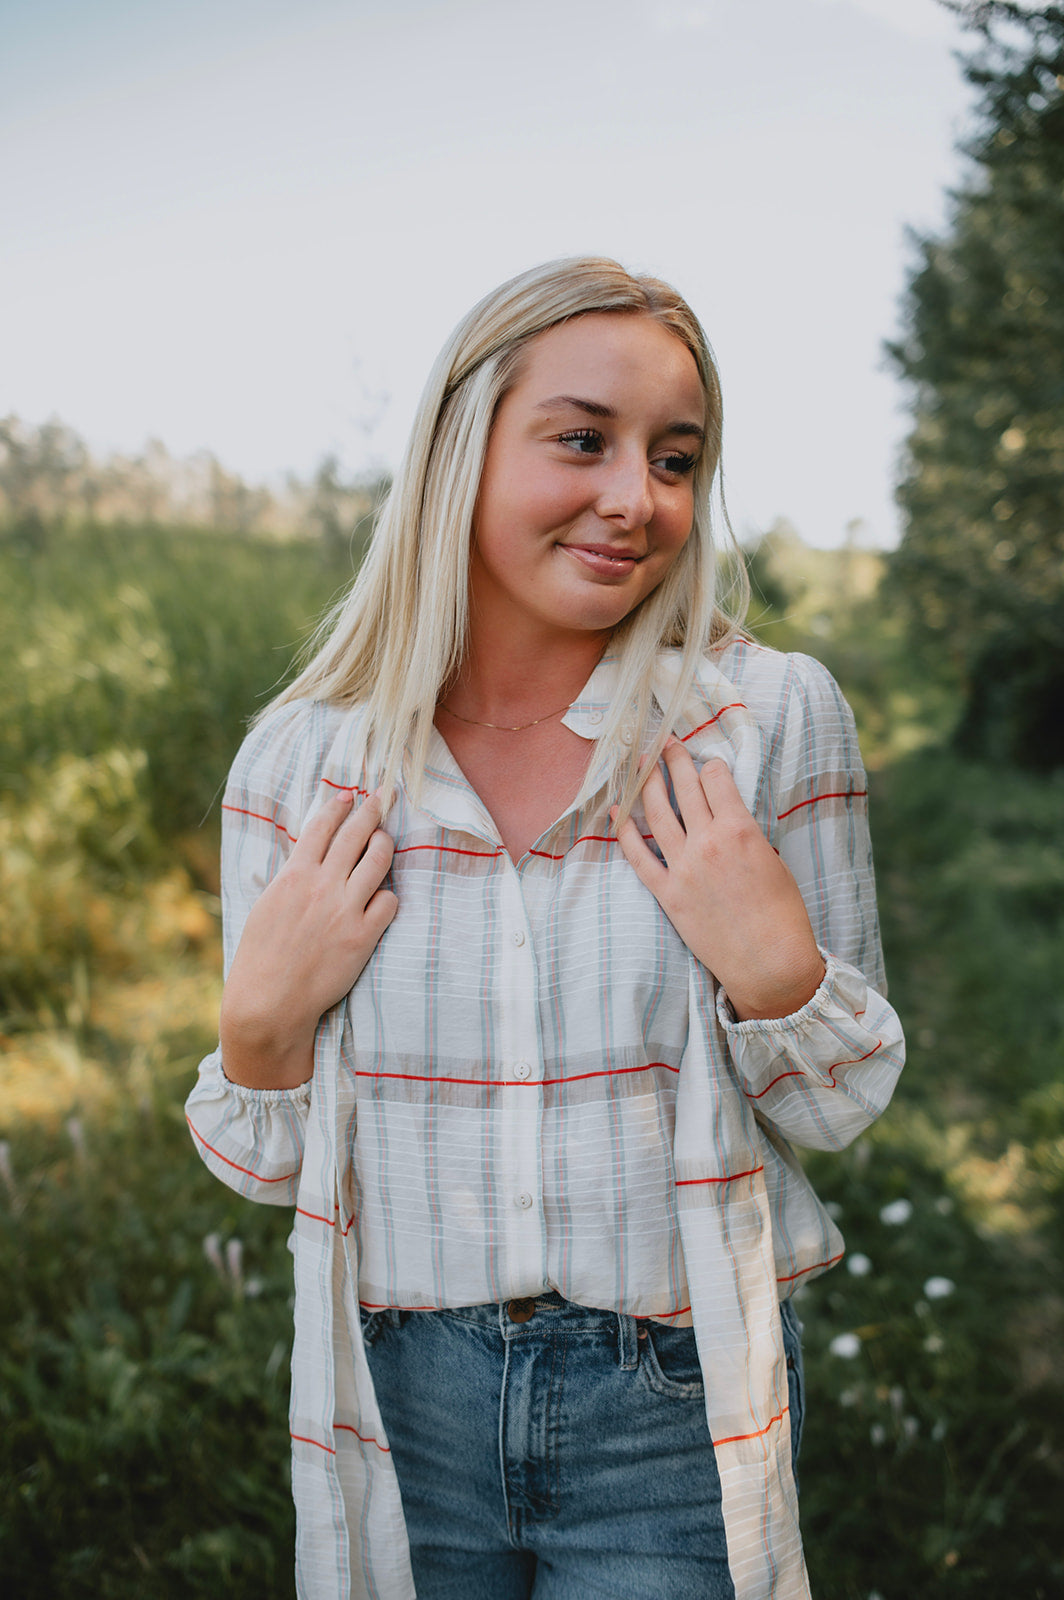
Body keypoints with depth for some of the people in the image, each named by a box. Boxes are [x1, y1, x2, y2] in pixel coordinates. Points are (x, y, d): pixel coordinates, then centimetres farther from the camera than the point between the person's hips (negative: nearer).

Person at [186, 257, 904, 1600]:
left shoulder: (775, 719, -12)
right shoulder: (300, 761, -7)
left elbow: (842, 1109, -3)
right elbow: (271, 1168, 1)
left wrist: (775, 970, -21)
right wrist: (263, 1013, -18)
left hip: (676, 1414, -1)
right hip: (400, 1408, 2)